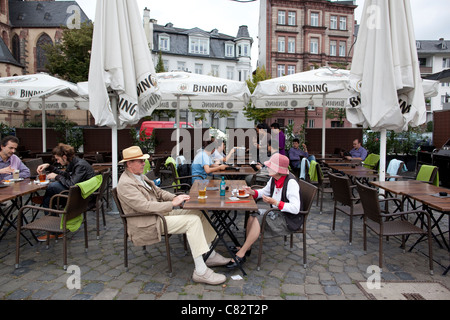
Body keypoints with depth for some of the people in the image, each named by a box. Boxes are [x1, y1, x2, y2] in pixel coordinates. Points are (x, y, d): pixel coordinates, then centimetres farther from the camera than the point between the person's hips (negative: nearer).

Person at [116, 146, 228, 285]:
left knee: (198, 213, -1)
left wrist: (175, 198, -2)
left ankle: (211, 255, 7)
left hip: (159, 213, 10)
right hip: (147, 225, -10)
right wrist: (172, 204, -23)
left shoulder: (140, 176, 14)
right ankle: (200, 271, -22)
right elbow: (144, 206, -24)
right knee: (192, 221, -23)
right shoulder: (125, 184, -16)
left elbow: (158, 192, 17)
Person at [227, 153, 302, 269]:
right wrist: (252, 192, 0)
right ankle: (246, 247, 5)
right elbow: (265, 191, 19)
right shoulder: (274, 179, 2)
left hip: (290, 220, -8)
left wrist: (274, 202, -31)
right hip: (278, 214, 8)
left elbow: (295, 208, -28)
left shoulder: (291, 182, -23)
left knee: (259, 219, -23)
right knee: (253, 214, -6)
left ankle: (241, 254, -15)